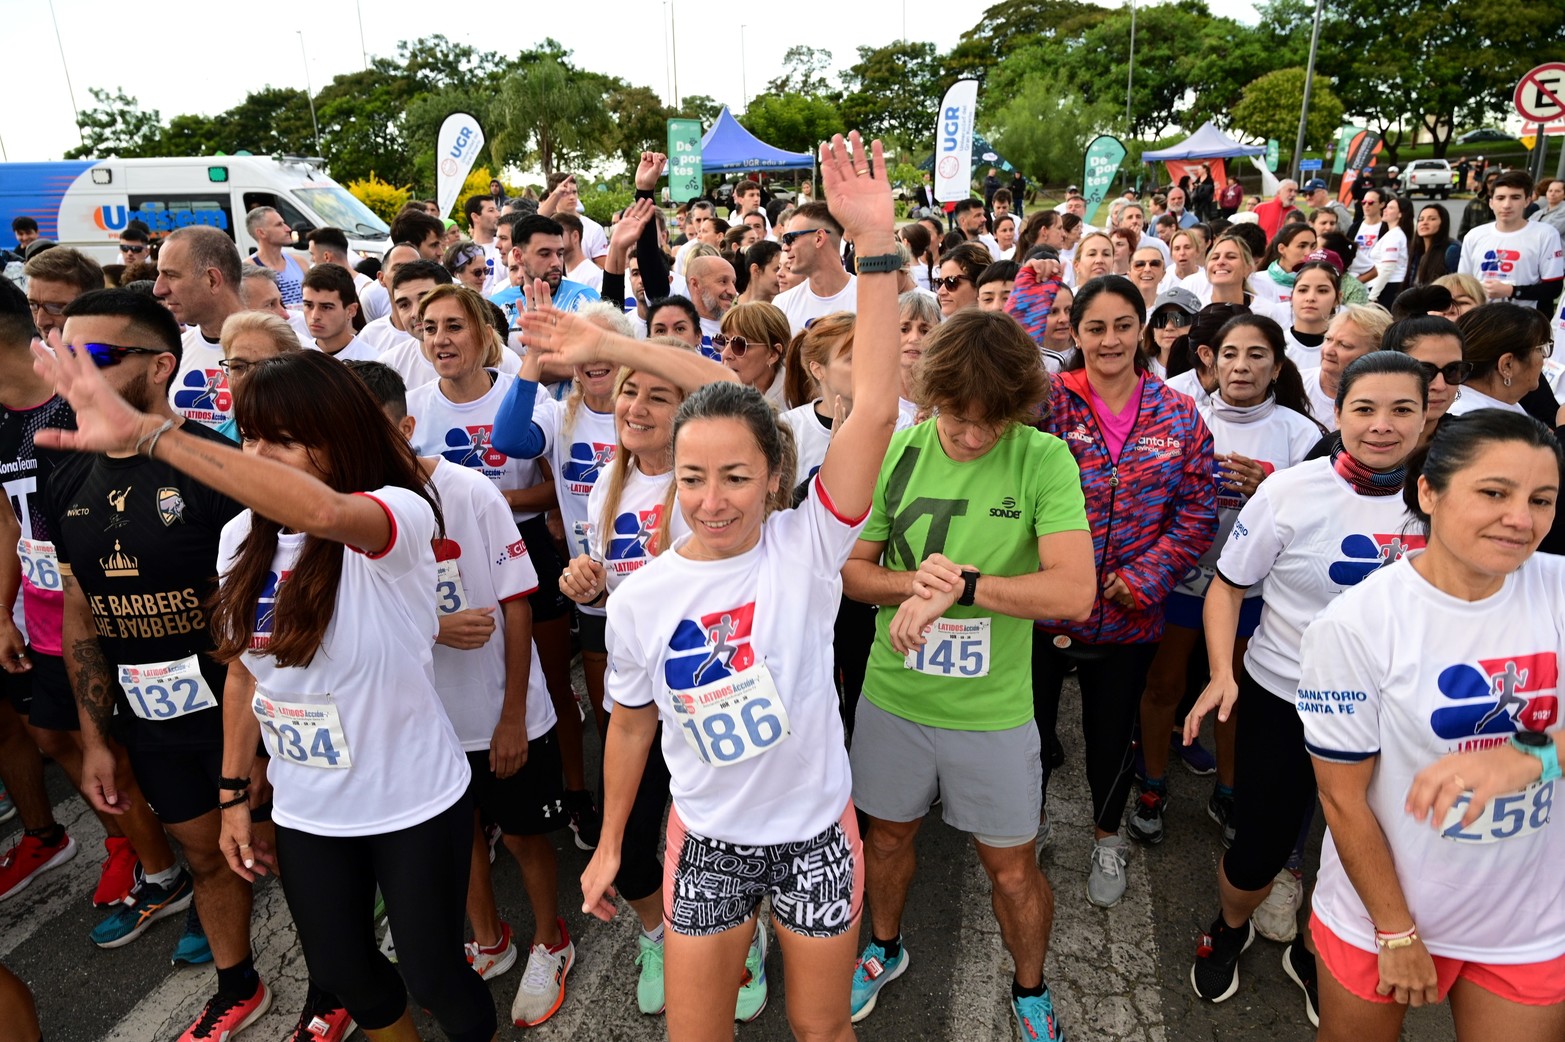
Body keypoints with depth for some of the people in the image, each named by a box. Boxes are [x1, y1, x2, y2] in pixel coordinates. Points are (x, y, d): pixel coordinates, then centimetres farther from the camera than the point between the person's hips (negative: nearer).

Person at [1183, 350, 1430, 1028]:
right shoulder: (1291, 494, -15)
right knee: (1257, 854, 6)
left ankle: (1311, 953, 46)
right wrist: (1223, 673, -20)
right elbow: (1227, 587, -8)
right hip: (1281, 701, -3)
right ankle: (1229, 929, 40)